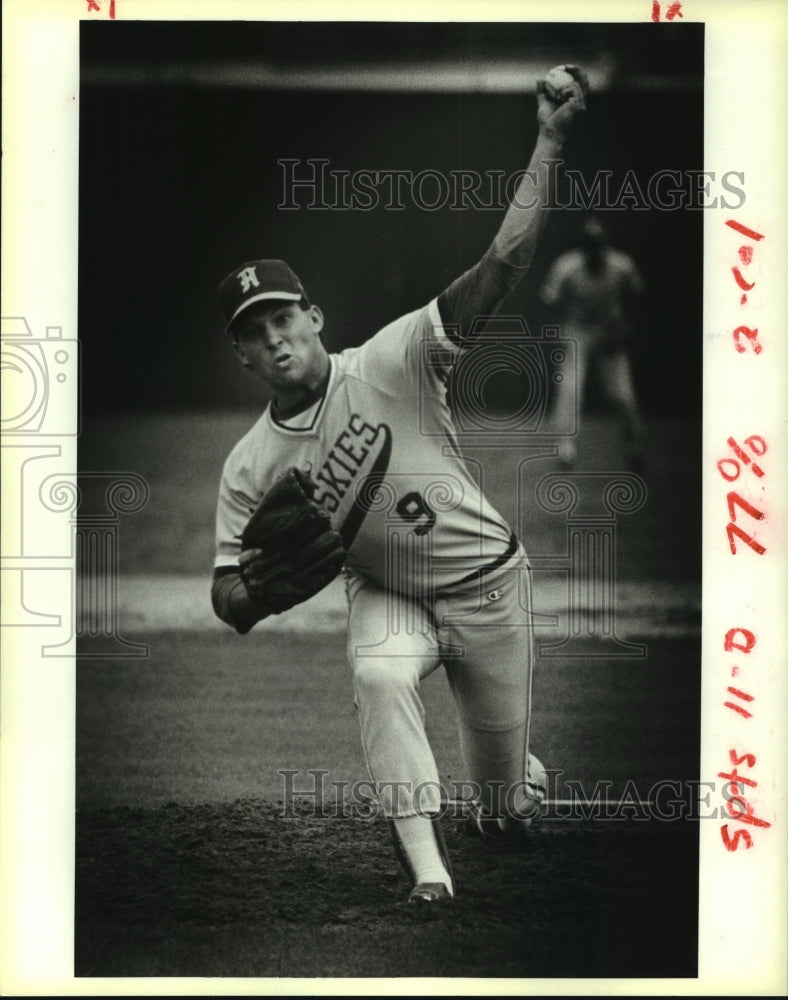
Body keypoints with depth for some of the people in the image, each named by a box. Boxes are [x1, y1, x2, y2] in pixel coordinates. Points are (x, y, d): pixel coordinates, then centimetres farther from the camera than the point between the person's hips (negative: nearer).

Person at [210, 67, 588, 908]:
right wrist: (253, 583, -31)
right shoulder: (249, 467, -9)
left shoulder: (388, 365, -20)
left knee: (505, 802, 10)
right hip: (386, 595, 2)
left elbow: (499, 269, -28)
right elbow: (231, 608, -6)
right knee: (378, 676, -34)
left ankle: (516, 780, 49)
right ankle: (425, 864, -28)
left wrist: (549, 142, -35)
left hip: (488, 584, -1)